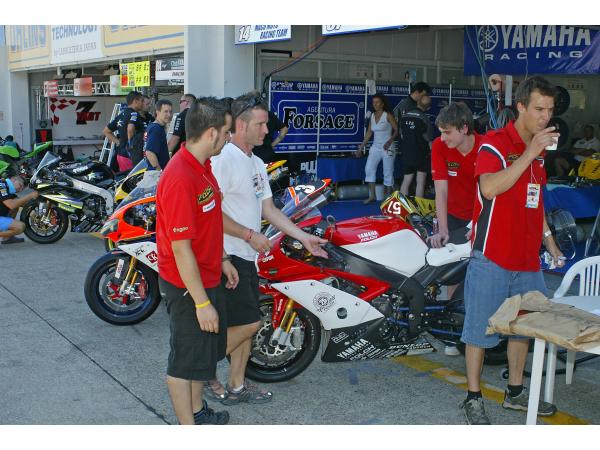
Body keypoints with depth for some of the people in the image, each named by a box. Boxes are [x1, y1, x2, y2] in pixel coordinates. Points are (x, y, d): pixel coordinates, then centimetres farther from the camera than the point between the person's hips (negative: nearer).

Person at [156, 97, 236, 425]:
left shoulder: (202, 167, 4)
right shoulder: (180, 179, -28)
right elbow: (180, 248, -27)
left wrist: (220, 260, 22)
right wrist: (201, 303, -23)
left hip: (207, 277, 10)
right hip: (187, 287, -10)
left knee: (208, 347, 24)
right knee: (187, 357, 6)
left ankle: (197, 411, 44)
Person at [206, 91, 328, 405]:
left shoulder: (256, 163, 15)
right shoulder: (224, 159, -15)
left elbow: (269, 209, 17)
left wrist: (304, 238, 10)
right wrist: (250, 235, -17)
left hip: (247, 257, 9)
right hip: (228, 256, -9)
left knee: (245, 324, 13)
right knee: (249, 322, -10)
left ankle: (237, 386, 25)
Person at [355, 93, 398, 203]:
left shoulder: (388, 115, -7)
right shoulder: (372, 116, 9)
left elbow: (396, 130, -8)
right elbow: (369, 133, 14)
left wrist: (390, 141, -23)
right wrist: (361, 147, 13)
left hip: (387, 147, -5)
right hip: (375, 147, 5)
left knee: (388, 172, 0)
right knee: (369, 169, -8)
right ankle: (372, 196, -3)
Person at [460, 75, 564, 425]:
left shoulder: (539, 149, 14)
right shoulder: (494, 143, -11)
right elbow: (489, 188, -29)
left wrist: (549, 242, 21)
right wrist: (529, 154, -30)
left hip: (527, 258, 8)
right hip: (493, 256, -8)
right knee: (480, 328, 1)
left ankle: (516, 392, 31)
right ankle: (474, 398, 14)